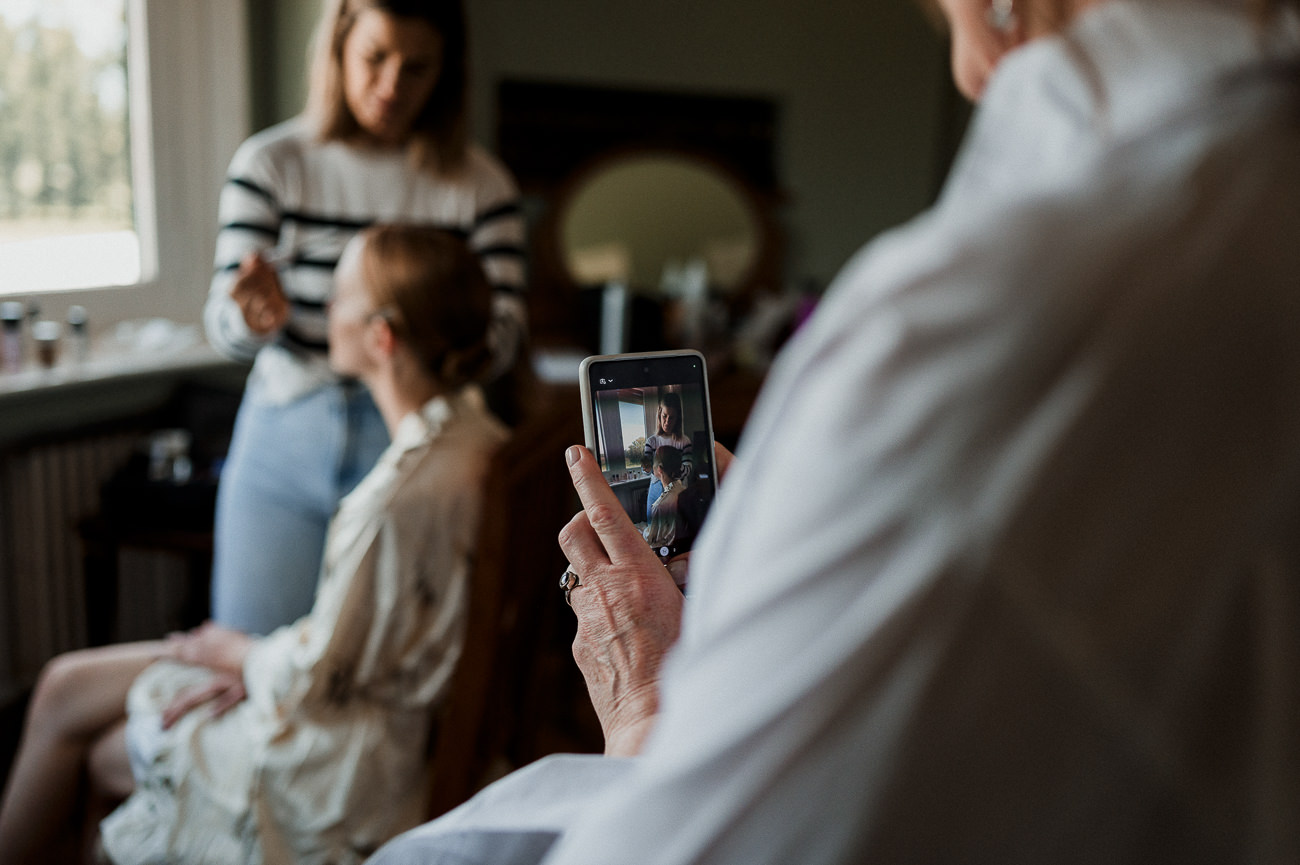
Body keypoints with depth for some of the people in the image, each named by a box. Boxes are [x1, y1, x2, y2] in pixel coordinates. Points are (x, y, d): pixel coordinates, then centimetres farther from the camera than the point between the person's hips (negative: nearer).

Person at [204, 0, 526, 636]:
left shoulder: (481, 185, 2)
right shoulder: (269, 164, 1)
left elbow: (503, 336, -6)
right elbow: (221, 326, -4)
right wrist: (256, 316, -27)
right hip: (285, 445, 0)